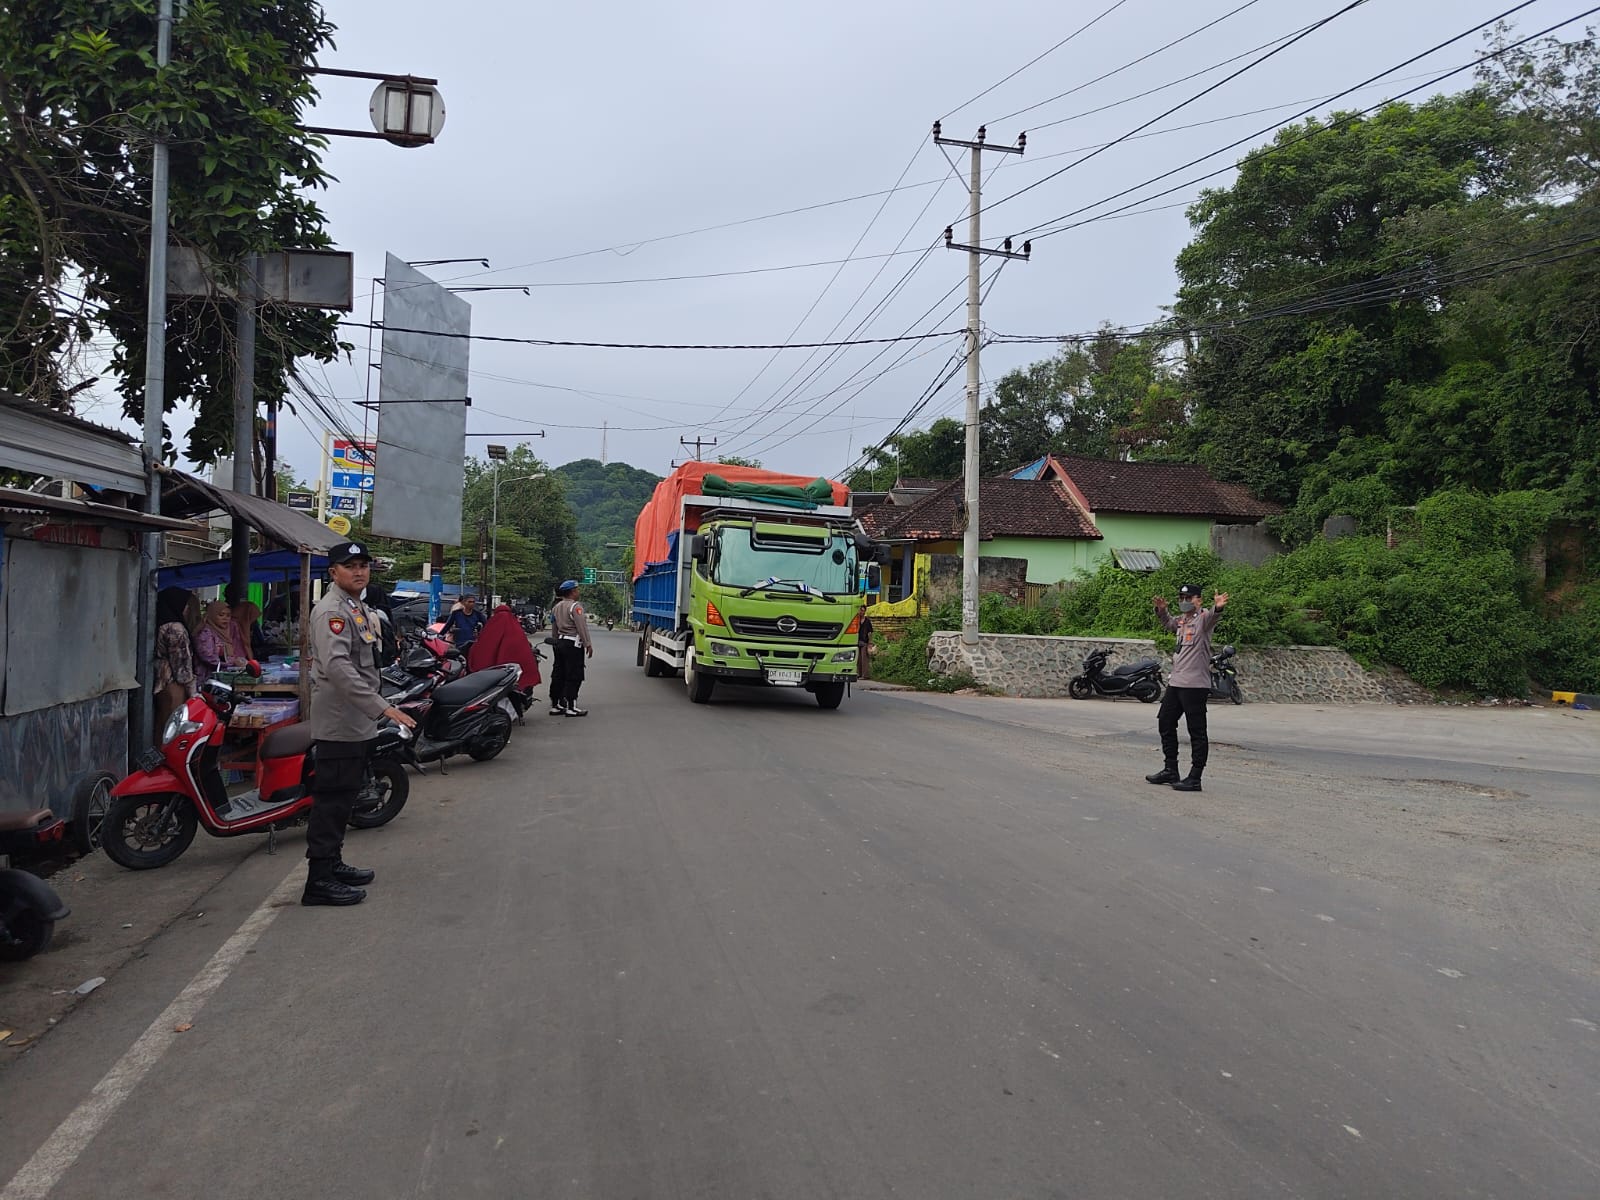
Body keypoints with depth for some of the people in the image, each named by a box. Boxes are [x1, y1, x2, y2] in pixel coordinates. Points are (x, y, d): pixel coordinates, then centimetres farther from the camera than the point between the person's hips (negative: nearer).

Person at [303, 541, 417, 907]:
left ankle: (333, 863, 29)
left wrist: (375, 709, 21)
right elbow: (338, 667, -29)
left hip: (358, 723, 10)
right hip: (339, 723, -10)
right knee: (332, 799, -7)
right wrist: (382, 707, -34)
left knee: (344, 796, 18)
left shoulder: (360, 609, 17)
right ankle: (319, 880, -2)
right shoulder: (331, 611, -16)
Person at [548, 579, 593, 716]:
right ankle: (571, 707, -6)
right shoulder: (575, 606, -13)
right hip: (573, 644, -9)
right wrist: (588, 644, -14)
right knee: (573, 677, -5)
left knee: (558, 675, 11)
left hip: (560, 642, 9)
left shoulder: (556, 607, 14)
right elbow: (582, 628, -18)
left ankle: (555, 705, 15)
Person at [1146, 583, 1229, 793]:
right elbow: (1168, 623, 41)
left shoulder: (1203, 617, -8)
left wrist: (1218, 607, -54)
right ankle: (1170, 770, 29)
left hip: (1195, 684, -10)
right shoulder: (1181, 620, 17)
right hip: (1175, 681, 10)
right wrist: (1162, 610, 25)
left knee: (1197, 731, -4)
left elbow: (1212, 615, -33)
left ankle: (1195, 778, 0)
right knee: (1165, 723, 17)